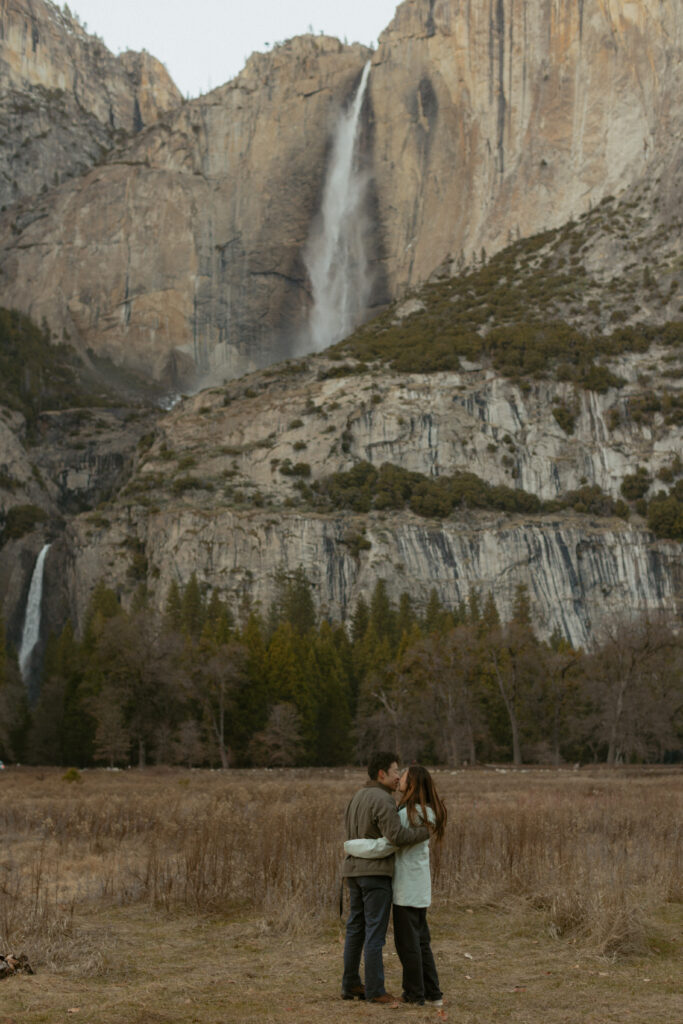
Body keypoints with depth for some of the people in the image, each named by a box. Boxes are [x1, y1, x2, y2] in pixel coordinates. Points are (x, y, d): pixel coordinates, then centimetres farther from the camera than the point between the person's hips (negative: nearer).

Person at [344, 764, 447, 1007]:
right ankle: (433, 993, 17)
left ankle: (415, 993, 12)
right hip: (420, 886, 8)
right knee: (420, 940, 15)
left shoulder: (407, 815, -21)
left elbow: (383, 846, -22)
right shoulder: (427, 812, 7)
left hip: (407, 887, -8)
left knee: (407, 941, 3)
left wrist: (350, 846, -9)